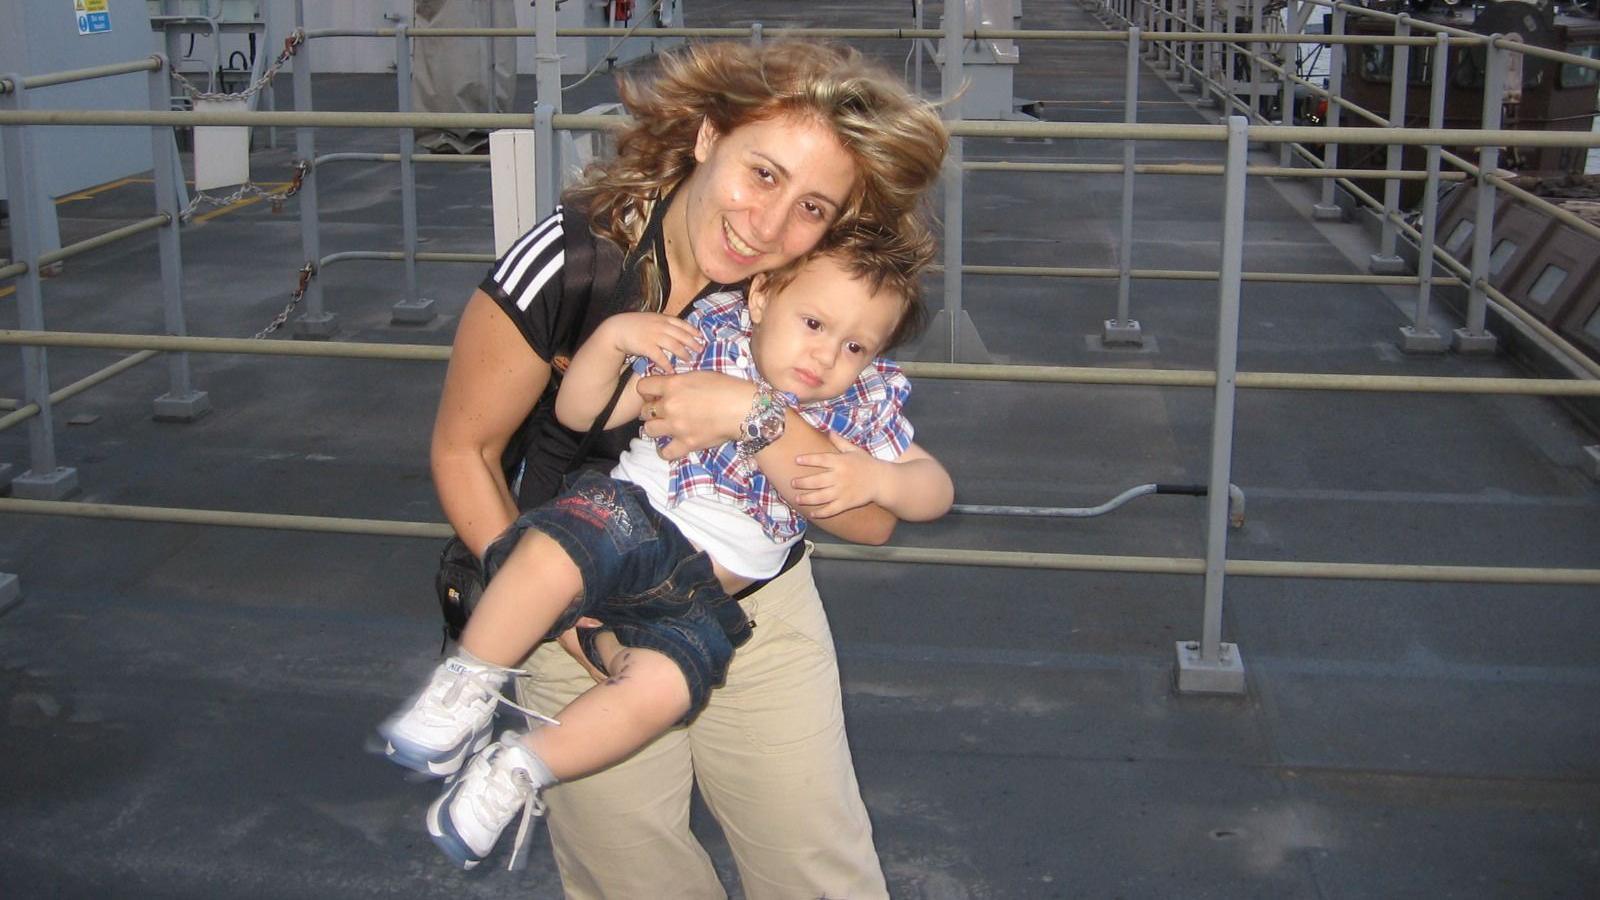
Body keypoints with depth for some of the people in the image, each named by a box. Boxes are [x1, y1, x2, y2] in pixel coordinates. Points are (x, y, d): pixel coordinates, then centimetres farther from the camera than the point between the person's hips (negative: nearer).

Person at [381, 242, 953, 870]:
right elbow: (579, 412, 2)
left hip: (703, 592, 2)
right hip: (627, 519, -1)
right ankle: (469, 687, -13)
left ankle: (518, 770, -7)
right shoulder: (705, 342, 0)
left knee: (662, 688, -30)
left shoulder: (865, 408, 6)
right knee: (553, 553, -38)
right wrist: (613, 335, -17)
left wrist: (876, 477, -18)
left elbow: (935, 490, 3)